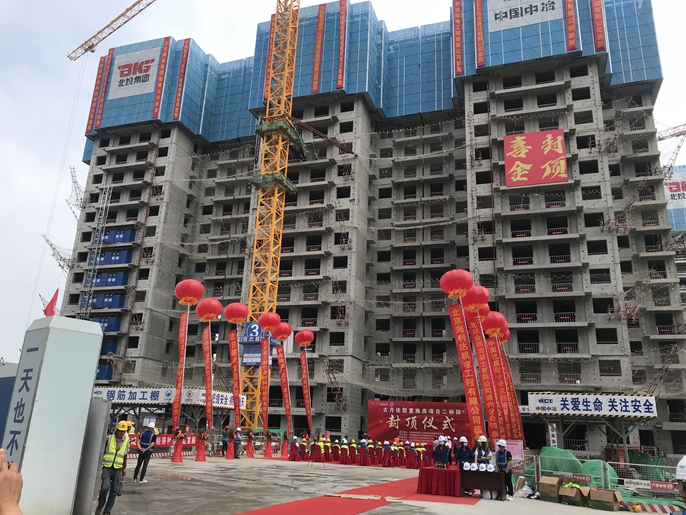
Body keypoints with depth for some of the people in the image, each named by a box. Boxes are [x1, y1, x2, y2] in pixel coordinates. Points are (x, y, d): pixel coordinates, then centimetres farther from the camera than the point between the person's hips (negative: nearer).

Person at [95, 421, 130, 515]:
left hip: (118, 469, 3)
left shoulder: (126, 441, 4)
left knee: (114, 491, 4)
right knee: (105, 487, -17)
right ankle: (100, 506, 9)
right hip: (107, 467, -3)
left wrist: (124, 468, 15)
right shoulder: (109, 438, -4)